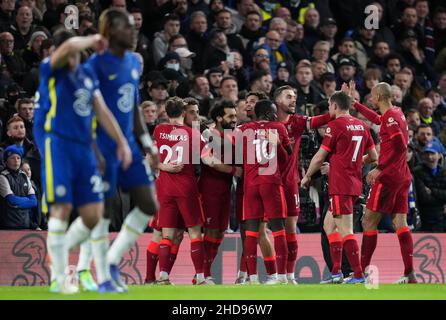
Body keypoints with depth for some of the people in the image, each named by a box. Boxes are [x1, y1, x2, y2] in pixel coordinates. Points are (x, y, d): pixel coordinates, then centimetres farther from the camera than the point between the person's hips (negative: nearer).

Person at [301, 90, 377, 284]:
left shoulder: (335, 125, -8)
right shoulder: (362, 126, 12)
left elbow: (320, 157, -6)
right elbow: (373, 157, 16)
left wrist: (307, 176, 9)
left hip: (340, 184, -8)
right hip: (355, 183, 8)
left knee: (345, 231, -8)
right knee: (329, 225, 17)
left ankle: (359, 275, -13)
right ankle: (336, 272, 13)